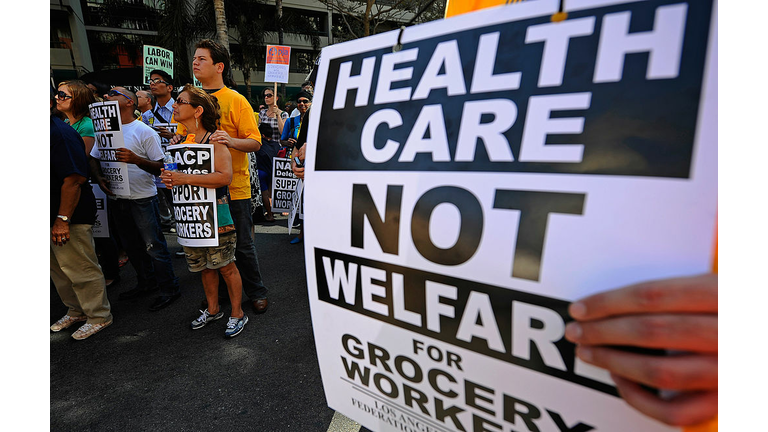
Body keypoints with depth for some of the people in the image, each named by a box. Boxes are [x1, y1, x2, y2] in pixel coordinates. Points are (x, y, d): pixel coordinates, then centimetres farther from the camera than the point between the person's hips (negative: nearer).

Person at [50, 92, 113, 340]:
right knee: (58, 269, 19)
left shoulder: (61, 134, -17)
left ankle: (99, 317, 17)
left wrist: (63, 219, -24)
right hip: (53, 216, 9)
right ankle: (75, 311, 36)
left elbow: (74, 179, -24)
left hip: (70, 218, -9)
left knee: (80, 269, 1)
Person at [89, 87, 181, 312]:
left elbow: (159, 167, -13)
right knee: (131, 245, 17)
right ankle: (146, 283, 33)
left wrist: (136, 159, -30)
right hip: (116, 198, 7)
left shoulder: (144, 132, -9)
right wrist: (99, 177, -5)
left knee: (153, 246, -3)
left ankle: (170, 289, 10)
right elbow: (93, 159, 15)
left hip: (142, 198, -7)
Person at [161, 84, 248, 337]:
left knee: (226, 266, 2)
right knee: (203, 267, 17)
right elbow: (176, 172, 23)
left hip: (215, 213, -7)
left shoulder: (213, 140, -12)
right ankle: (213, 309, 35)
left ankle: (237, 314, 19)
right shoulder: (180, 141, 10)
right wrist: (169, 179, -1)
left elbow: (225, 176, -24)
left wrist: (186, 179, -24)